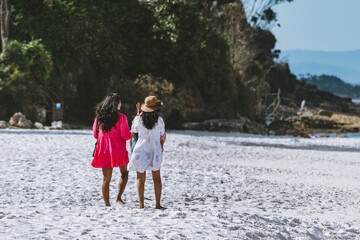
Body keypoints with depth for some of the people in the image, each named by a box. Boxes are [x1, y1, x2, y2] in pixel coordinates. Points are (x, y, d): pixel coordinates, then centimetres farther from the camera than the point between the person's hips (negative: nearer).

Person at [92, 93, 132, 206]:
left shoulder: (99, 116, 2)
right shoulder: (121, 117, -10)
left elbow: (95, 134, 9)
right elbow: (126, 136, -10)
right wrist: (133, 132, 10)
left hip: (103, 150, 3)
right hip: (118, 149, -3)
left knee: (106, 179, 8)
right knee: (124, 173, 17)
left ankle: (107, 204, 7)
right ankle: (119, 197, 3)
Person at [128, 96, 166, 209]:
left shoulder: (139, 119, -8)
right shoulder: (159, 120, -7)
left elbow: (133, 130, 12)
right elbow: (162, 136, 4)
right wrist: (161, 146, 23)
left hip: (141, 150, -1)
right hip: (155, 151, 1)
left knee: (141, 178, 3)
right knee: (156, 178, 11)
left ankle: (141, 204, -2)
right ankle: (158, 204, 8)